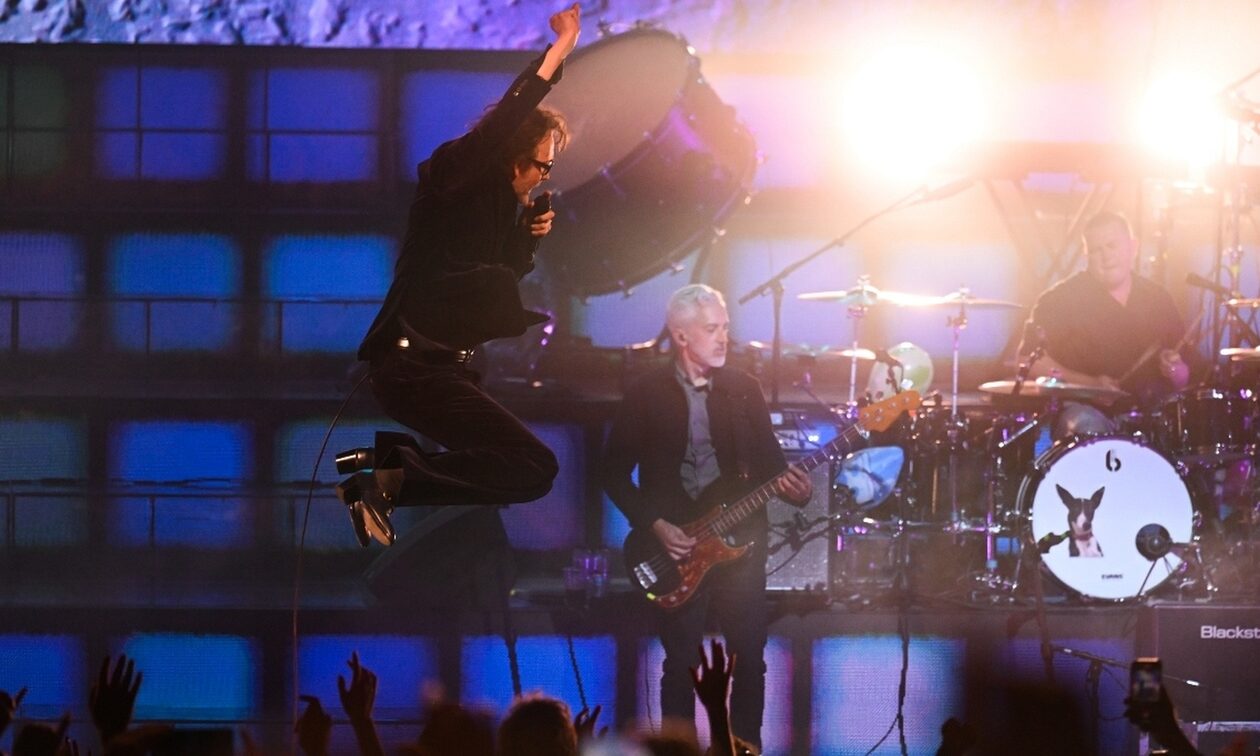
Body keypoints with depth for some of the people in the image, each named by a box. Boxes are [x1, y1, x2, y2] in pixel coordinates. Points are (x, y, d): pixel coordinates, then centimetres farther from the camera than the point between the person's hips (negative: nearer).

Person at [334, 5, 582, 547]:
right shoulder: (454, 176, -11)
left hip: (444, 364, 10)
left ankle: (391, 462, 12)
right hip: (414, 365, -10)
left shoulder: (500, 201, 16)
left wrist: (530, 237, 7)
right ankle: (396, 481, -13)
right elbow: (499, 127, -29)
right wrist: (559, 50, -29)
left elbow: (501, 287, 24)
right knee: (535, 469, -18)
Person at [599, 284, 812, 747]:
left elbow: (768, 461, 8)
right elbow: (615, 472, -1)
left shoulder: (744, 389, 5)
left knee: (750, 657, 2)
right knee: (682, 663, 1)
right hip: (675, 546, -2)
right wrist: (655, 525, -11)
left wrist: (794, 489, -14)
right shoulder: (646, 395, -3)